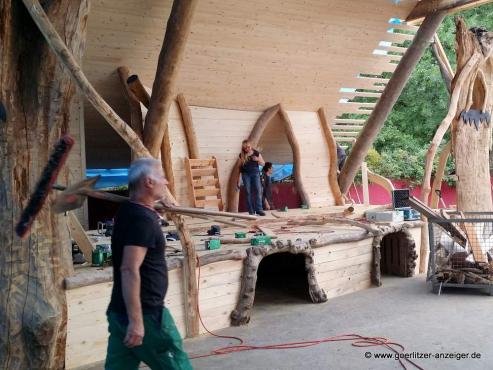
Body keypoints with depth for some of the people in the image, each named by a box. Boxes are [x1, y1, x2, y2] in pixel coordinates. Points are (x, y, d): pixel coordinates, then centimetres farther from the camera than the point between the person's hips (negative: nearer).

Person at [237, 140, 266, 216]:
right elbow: (239, 166, 9)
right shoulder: (242, 155, 2)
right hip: (246, 174, 0)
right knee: (248, 192, -2)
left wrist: (258, 159, -15)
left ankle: (259, 209, -10)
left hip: (255, 173, 0)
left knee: (258, 190, -10)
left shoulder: (256, 153, 1)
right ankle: (251, 211, -1)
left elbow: (263, 164, 6)